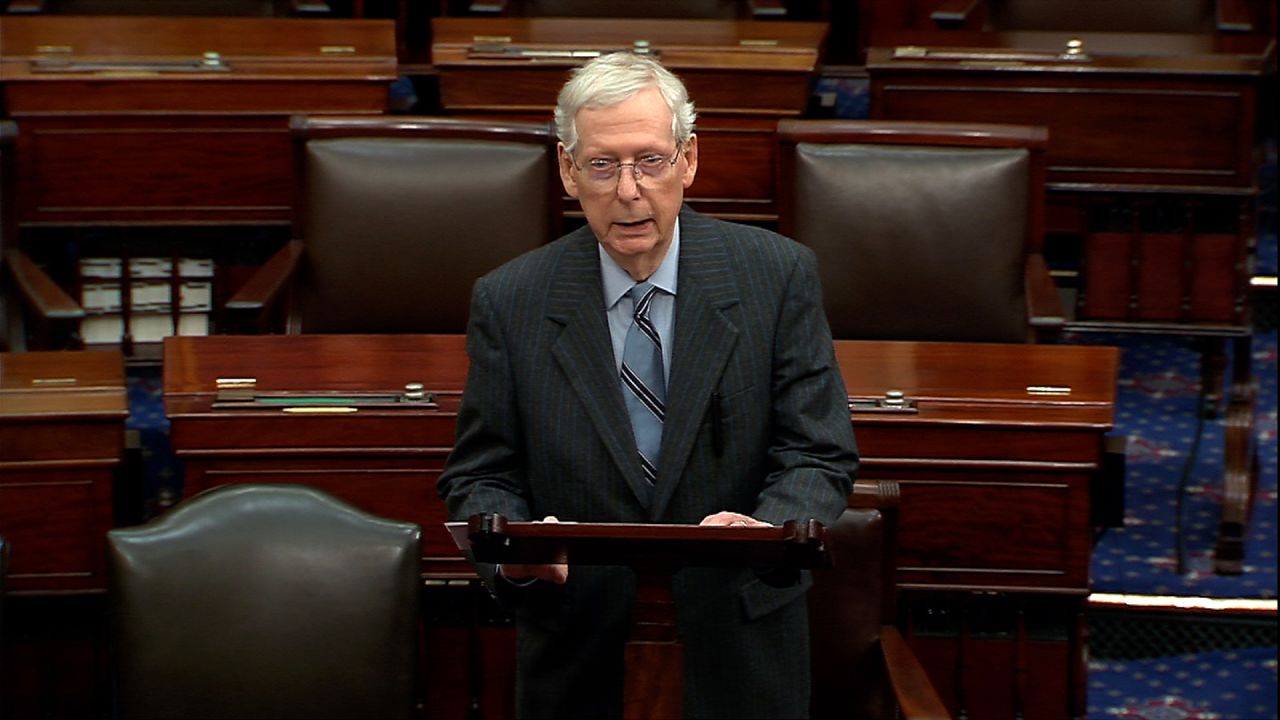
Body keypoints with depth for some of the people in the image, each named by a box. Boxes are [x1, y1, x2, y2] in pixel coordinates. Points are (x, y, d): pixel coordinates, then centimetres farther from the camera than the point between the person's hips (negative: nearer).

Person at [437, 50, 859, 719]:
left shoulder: (780, 276, -7)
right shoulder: (508, 303, -5)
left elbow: (819, 456, -8)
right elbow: (480, 476, -1)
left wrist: (769, 530, -30)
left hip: (740, 650, 0)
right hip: (577, 658, 1)